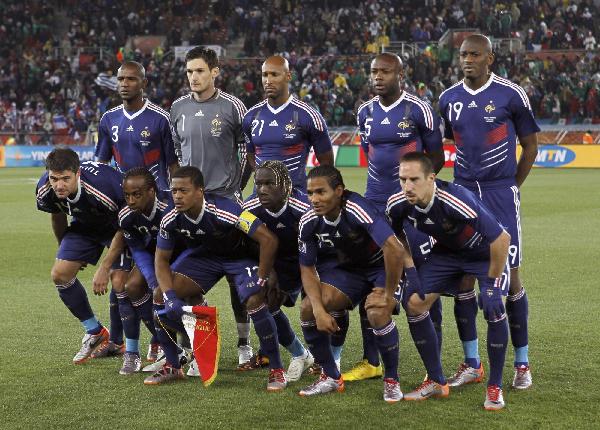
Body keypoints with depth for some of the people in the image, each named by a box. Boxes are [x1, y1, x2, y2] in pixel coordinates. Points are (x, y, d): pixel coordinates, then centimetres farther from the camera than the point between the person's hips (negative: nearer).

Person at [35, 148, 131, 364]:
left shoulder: (103, 186, -40)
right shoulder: (44, 190, -23)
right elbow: (58, 217, 1)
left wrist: (104, 268, -26)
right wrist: (65, 252, 15)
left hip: (118, 226, -5)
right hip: (85, 224, 6)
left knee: (119, 280, -23)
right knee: (59, 274, -7)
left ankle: (119, 342, -3)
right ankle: (95, 333, 10)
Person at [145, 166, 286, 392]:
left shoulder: (226, 211, -37)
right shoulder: (171, 220, -21)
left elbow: (268, 239, -35)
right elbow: (161, 259, -6)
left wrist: (260, 280, -28)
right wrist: (169, 296, -22)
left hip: (240, 255, -5)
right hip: (202, 255, 5)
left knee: (255, 301, -30)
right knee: (162, 298, -10)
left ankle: (277, 371, -12)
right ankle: (172, 367, 8)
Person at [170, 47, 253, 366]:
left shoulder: (232, 107, -4)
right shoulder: (178, 108, 7)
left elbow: (249, 148, 3)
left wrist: (236, 185, 2)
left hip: (225, 198, -4)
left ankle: (244, 341, 7)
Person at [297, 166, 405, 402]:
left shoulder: (358, 210, -33)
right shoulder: (309, 221, -14)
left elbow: (395, 250, -42)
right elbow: (307, 268, -5)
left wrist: (388, 294, -31)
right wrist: (319, 310, -19)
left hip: (381, 267, -6)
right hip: (347, 268, 6)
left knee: (377, 314, -32)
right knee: (308, 309, -14)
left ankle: (392, 380, -6)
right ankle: (331, 377, 5)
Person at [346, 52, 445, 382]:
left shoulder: (419, 111, -6)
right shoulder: (365, 113, 10)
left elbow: (437, 158, 0)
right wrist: (384, 184, 9)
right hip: (375, 206, 5)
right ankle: (371, 361, 15)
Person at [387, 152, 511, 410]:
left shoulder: (456, 201, -40)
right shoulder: (398, 205, -22)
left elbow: (501, 238, -35)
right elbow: (396, 237, 3)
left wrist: (491, 284, -29)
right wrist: (410, 271, -4)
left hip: (485, 253, -5)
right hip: (447, 251, 6)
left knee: (493, 308, -25)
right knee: (413, 302, -7)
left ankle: (495, 388, -6)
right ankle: (436, 382, 7)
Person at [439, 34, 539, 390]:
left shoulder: (511, 95, -6)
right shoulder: (449, 99, 7)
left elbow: (530, 147, 2)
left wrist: (509, 188, 4)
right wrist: (467, 188, 12)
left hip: (501, 195, -4)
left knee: (510, 277, -2)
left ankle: (522, 363, 8)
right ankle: (471, 363, 12)